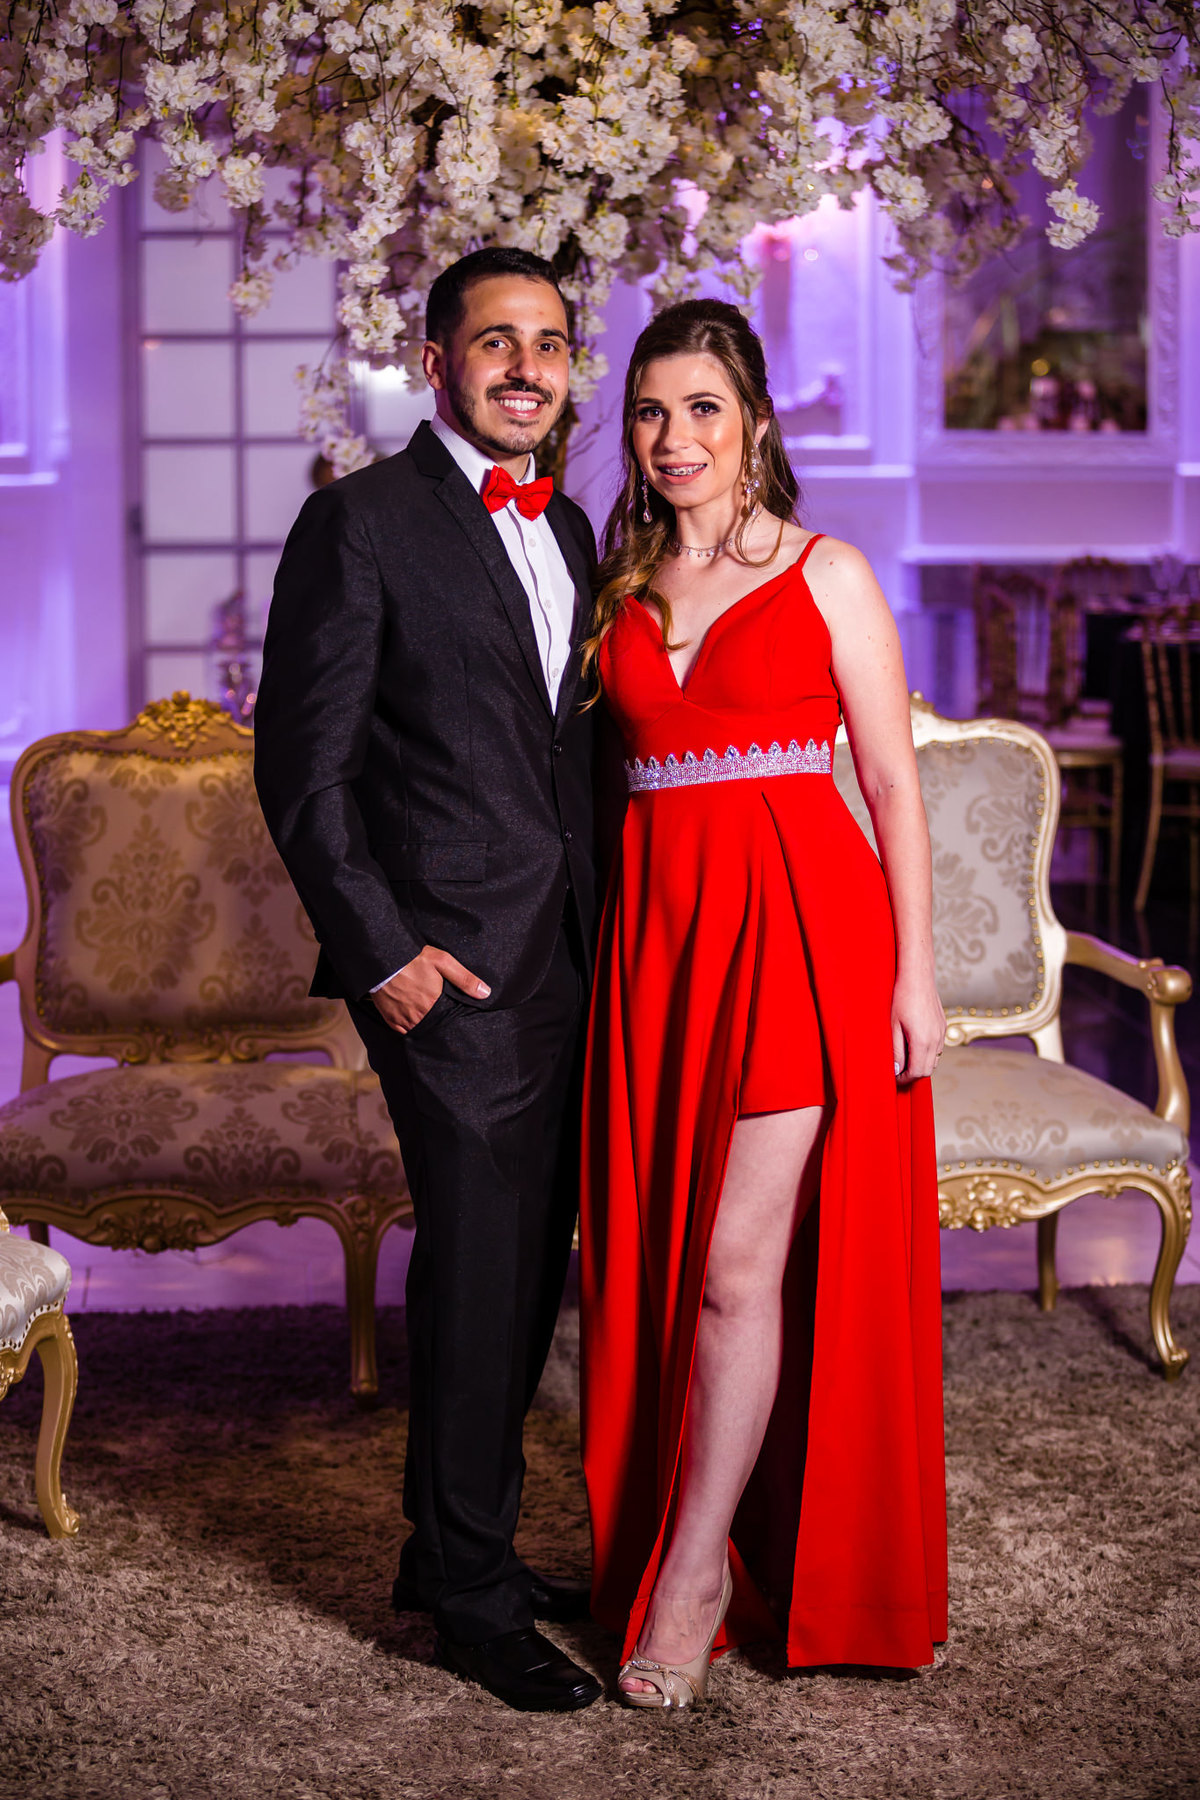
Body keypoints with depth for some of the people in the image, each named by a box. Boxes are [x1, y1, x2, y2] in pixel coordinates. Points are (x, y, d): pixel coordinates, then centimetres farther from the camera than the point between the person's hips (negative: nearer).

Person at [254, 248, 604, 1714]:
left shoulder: (565, 525, 15)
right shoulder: (362, 522, -8)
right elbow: (301, 765, -10)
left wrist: (605, 928, 11)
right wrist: (379, 949, -14)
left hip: (567, 958, 7)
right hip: (449, 963, -7)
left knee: (528, 1264, 13)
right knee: (477, 1271, -2)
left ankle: (453, 1546, 29)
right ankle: (473, 1603, 13)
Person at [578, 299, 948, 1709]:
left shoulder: (826, 574, 1)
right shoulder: (621, 590, 14)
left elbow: (893, 784, 0)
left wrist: (916, 973, -6)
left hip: (800, 922, -4)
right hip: (659, 928, 5)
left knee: (739, 1262, -7)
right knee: (658, 1256, 5)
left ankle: (692, 1571, 5)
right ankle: (695, 1549, 20)